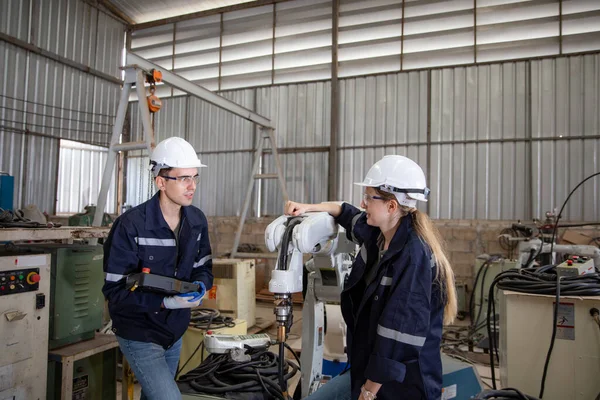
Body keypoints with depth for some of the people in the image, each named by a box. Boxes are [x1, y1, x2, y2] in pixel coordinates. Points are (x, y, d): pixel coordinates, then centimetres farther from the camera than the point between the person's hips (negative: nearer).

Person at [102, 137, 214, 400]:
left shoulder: (197, 221, -4)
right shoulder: (131, 225, -23)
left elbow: (204, 267, 7)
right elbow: (114, 290, -20)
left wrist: (200, 286, -16)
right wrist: (164, 301, -31)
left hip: (174, 331, 6)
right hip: (139, 333, -6)